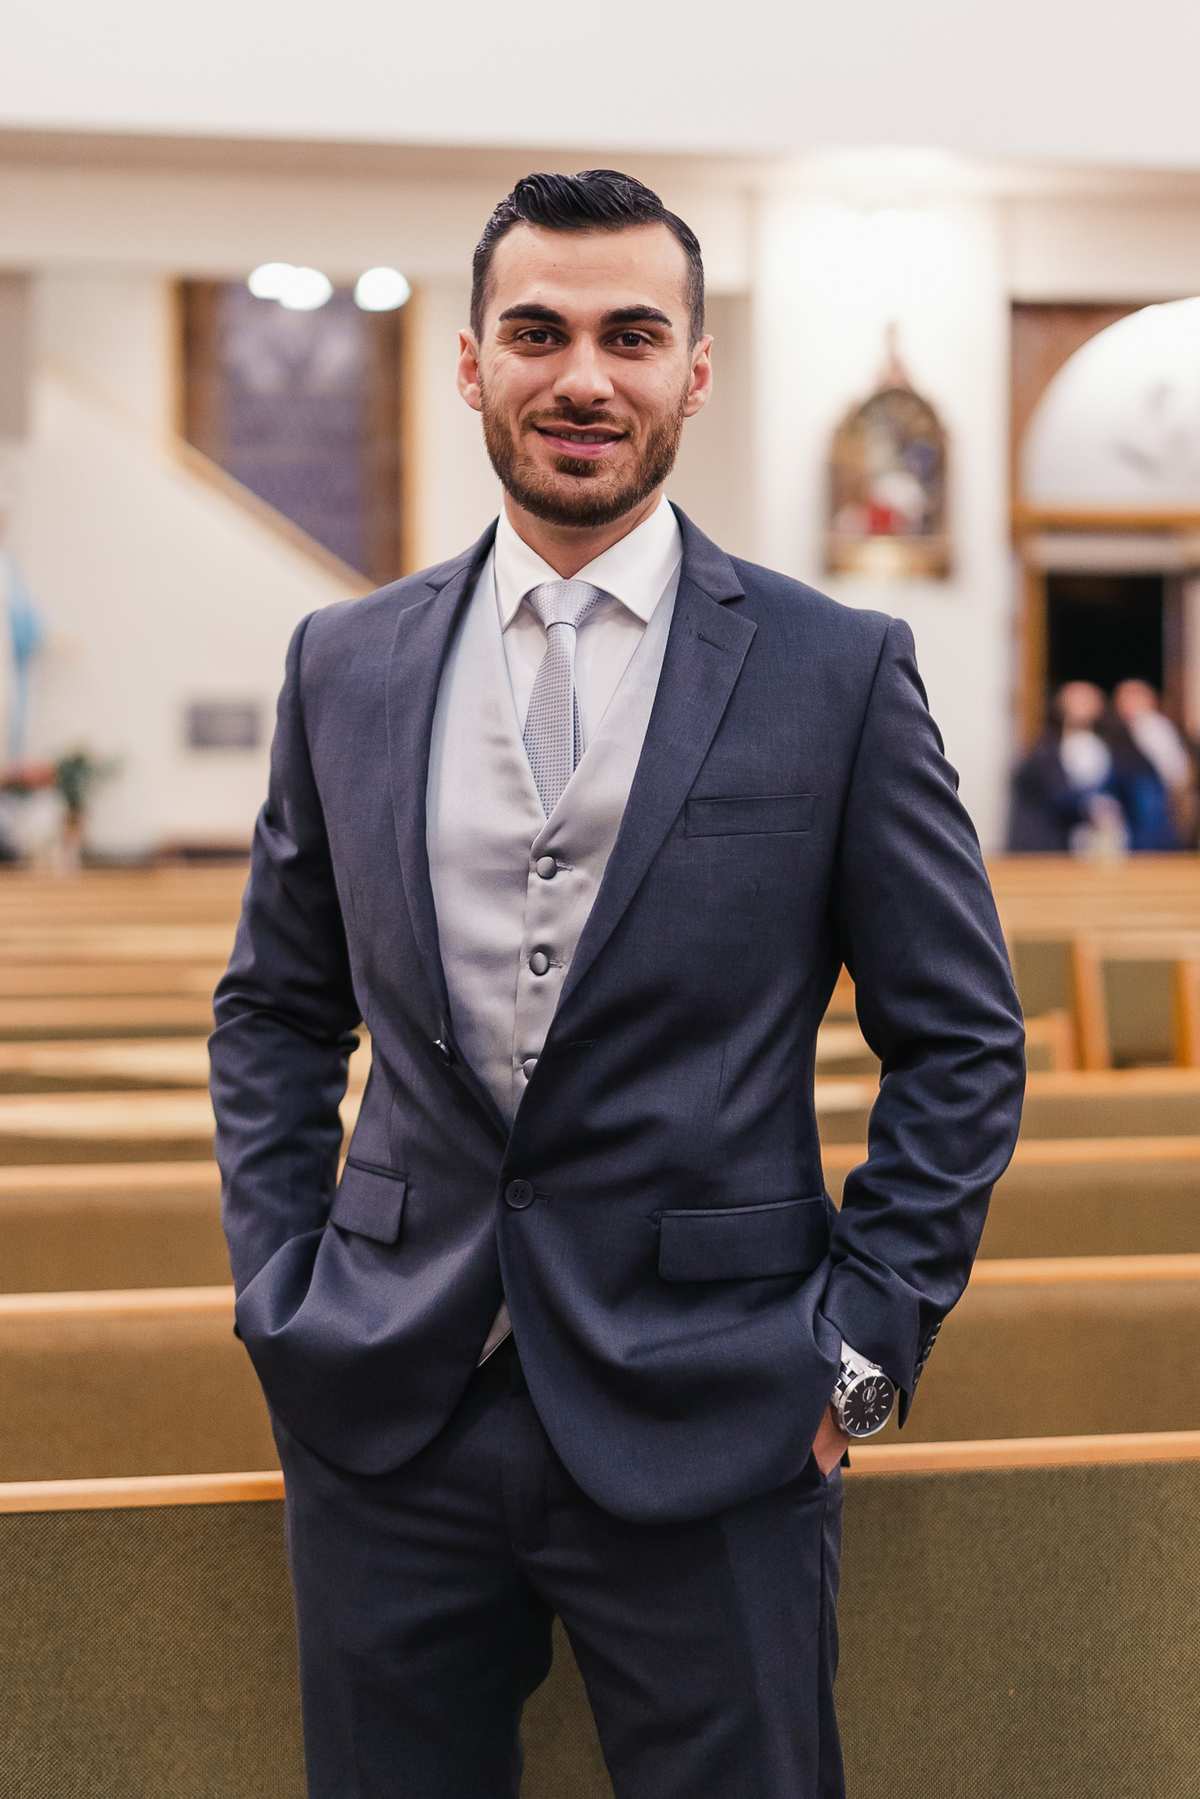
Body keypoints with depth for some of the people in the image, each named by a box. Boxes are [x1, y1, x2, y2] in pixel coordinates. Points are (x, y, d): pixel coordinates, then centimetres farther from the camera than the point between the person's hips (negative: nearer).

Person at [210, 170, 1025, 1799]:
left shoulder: (839, 673, -3)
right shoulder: (346, 666, 7)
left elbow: (961, 1042, 0)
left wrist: (866, 1342, -4)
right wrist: (278, 1288, 6)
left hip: (705, 1422, -2)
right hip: (384, 1419, 3)